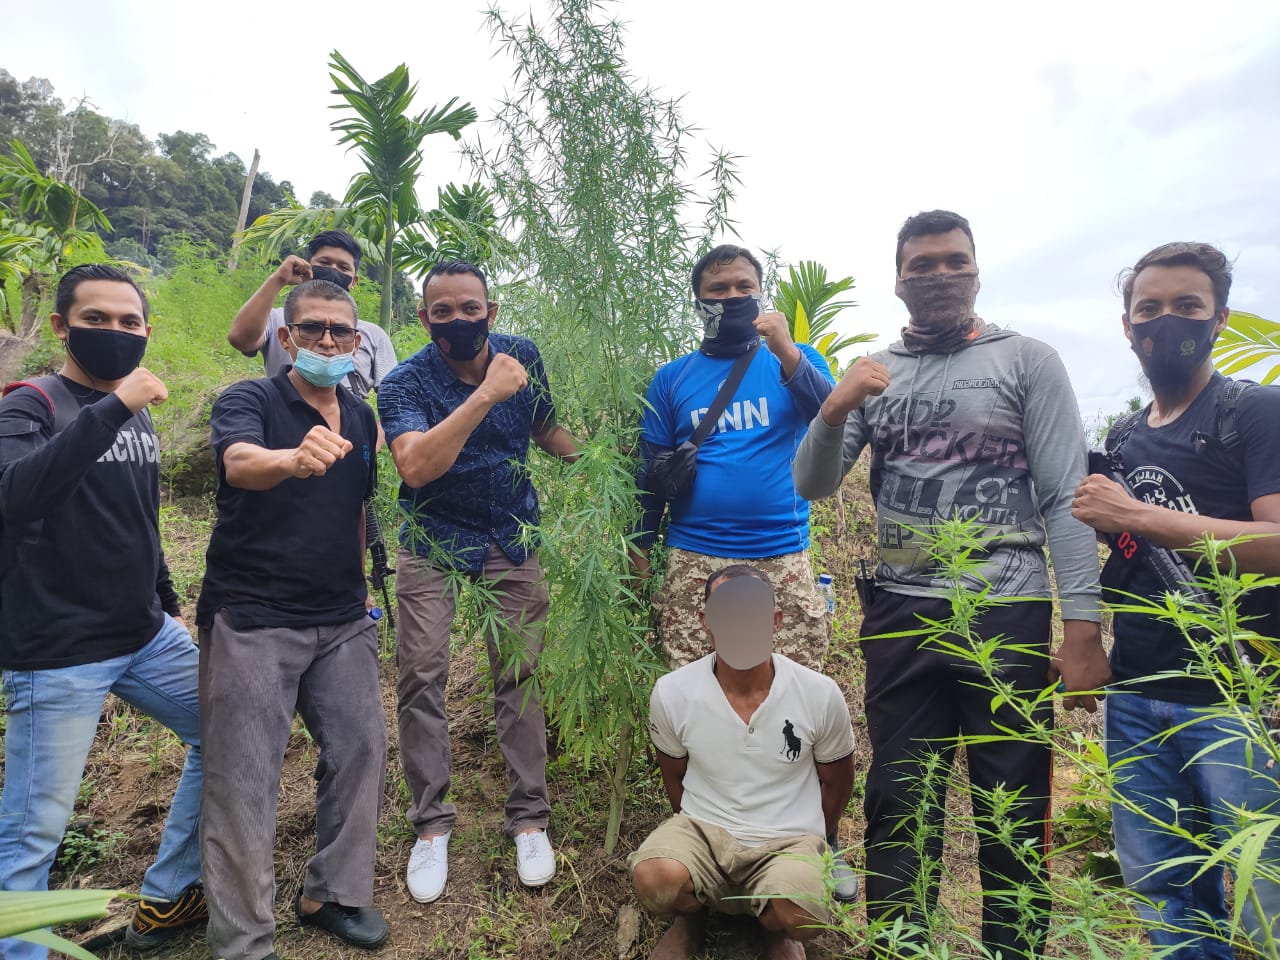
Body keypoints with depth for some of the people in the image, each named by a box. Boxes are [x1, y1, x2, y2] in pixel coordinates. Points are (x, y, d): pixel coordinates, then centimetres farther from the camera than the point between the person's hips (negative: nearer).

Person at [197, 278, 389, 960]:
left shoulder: (361, 418, 9)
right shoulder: (249, 400, -9)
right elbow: (240, 462, -32)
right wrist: (294, 458, -53)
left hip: (341, 620, 6)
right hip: (250, 619, -5)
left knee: (362, 747, 7)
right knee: (244, 779, 1)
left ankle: (333, 894, 28)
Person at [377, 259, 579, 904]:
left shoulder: (522, 357, -5)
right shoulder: (405, 383, -15)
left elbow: (546, 429, 12)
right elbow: (415, 466, -34)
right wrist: (485, 395, -38)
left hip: (511, 537, 2)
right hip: (434, 540, -1)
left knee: (519, 675, 3)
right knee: (421, 676, -3)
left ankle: (529, 817, 17)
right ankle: (431, 825, 15)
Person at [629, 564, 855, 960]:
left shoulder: (822, 695, -12)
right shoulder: (671, 692, -12)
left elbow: (836, 782, 6)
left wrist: (803, 849, 7)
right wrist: (698, 839, 6)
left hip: (788, 842, 0)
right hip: (703, 830, 1)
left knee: (800, 914, -32)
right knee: (653, 879, -31)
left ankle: (776, 927, 8)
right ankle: (691, 911, 8)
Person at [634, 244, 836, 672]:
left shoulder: (799, 359, 7)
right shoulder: (671, 378, 7)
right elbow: (651, 473, 10)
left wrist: (788, 355, -22)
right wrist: (640, 555, 7)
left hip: (784, 558, 0)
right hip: (693, 561, 1)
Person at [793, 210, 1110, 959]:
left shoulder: (1027, 361, 1)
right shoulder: (872, 375, 9)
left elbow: (1066, 498, -5)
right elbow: (812, 486, 4)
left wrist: (1083, 626, -12)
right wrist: (833, 411, -14)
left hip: (1008, 616, -2)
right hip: (901, 617, 3)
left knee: (1013, 817, 11)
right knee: (900, 809, 13)